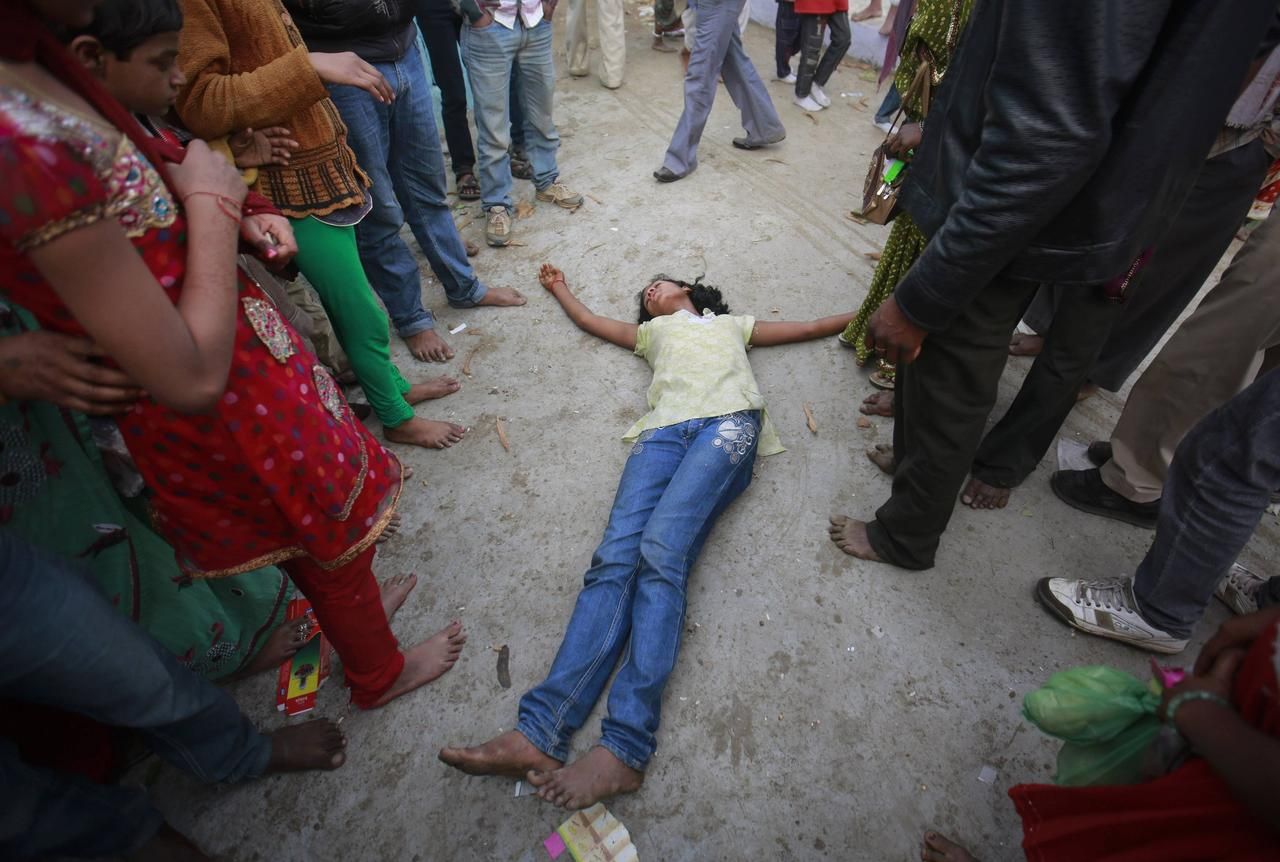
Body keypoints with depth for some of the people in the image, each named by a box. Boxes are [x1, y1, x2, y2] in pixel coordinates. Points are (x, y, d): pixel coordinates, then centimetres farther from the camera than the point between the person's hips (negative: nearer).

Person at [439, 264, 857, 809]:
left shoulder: (732, 324, 39)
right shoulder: (654, 331, 42)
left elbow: (805, 328, 42)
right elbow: (589, 320, 54)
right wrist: (560, 289, 68)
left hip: (728, 423, -2)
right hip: (664, 431, 2)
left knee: (660, 552, -29)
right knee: (615, 557, -24)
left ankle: (624, 748, -37)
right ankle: (538, 734, -36)